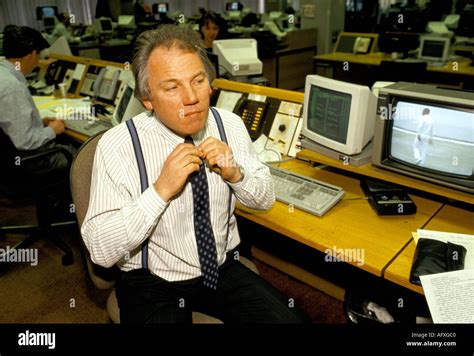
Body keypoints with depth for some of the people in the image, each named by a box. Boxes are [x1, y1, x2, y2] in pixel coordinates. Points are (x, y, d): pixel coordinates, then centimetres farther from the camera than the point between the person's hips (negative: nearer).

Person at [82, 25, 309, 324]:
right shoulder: (117, 146, -18)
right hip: (153, 285, -3)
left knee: (292, 318, -11)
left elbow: (266, 199, 3)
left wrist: (235, 173, -17)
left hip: (225, 269, 4)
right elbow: (100, 250, -19)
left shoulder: (230, 125, -7)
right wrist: (161, 190, -30)